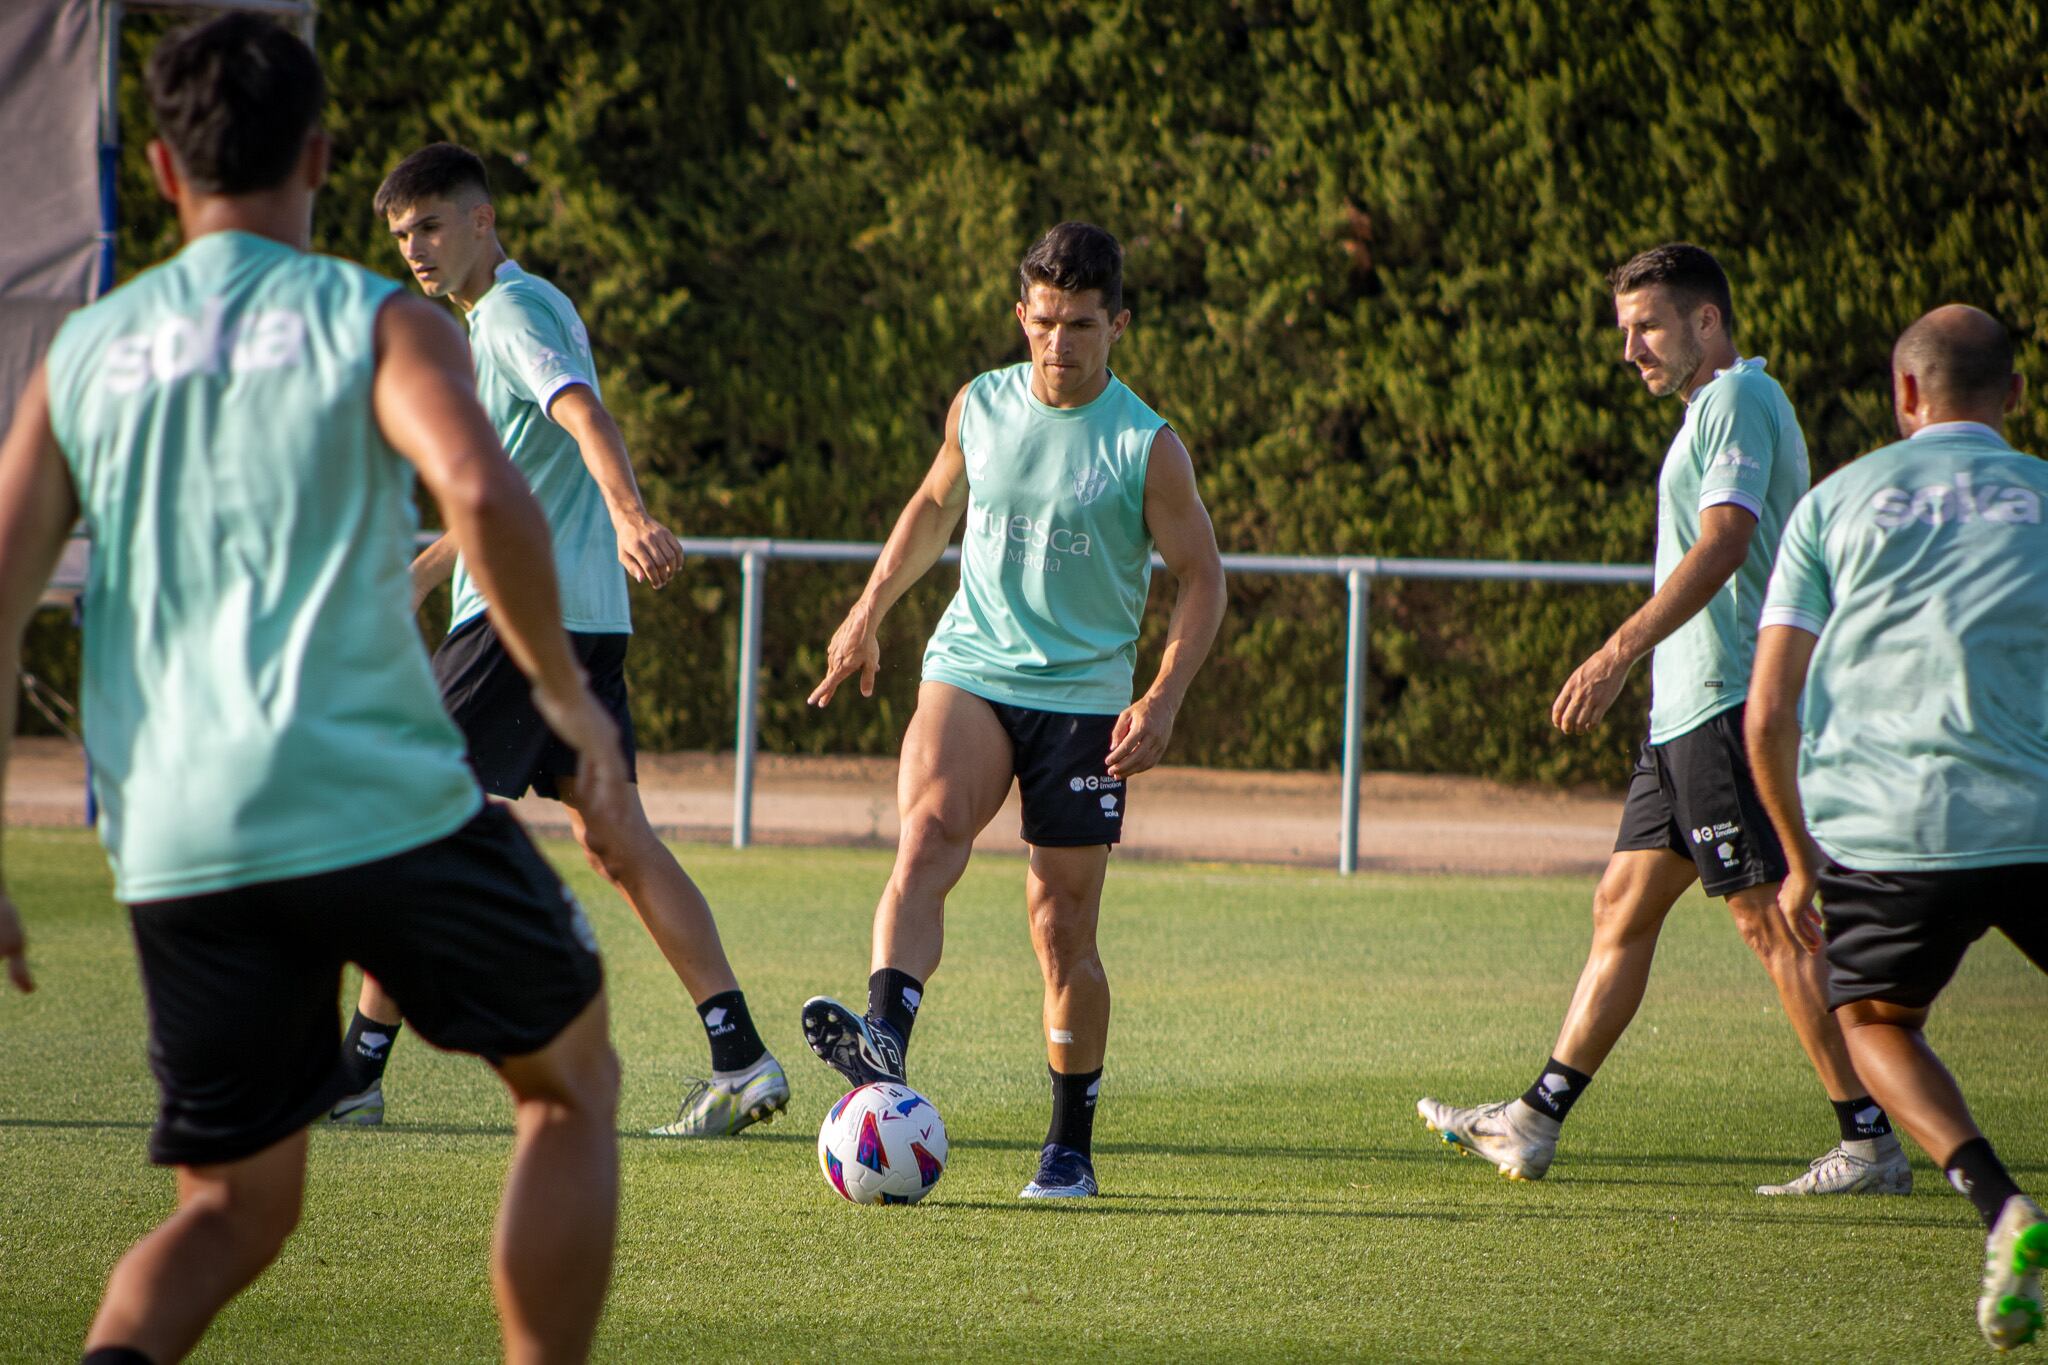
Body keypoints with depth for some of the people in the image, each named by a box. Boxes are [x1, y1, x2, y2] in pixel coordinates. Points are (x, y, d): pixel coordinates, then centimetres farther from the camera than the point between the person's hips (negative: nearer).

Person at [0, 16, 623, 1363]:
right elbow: (481, 491, -18)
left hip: (179, 848, 4)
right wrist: (563, 687, -5)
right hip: (383, 803, -3)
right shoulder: (379, 322, 2)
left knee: (234, 1205, 14)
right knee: (572, 1083, 19)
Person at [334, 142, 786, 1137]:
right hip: (585, 612, 10)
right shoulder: (517, 312, 22)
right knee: (614, 837, 6)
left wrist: (628, 515, -46)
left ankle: (355, 1075, 0)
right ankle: (741, 1061, -2)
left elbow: (584, 414, -29)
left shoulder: (512, 311, -9)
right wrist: (424, 571, 34)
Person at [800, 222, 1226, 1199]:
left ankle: (1071, 1148, 15)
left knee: (1063, 929, 1)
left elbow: (1202, 579, -1)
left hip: (1083, 695, -2)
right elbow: (935, 507, 23)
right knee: (927, 836, -27)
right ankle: (882, 1043, -45)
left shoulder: (1147, 448, -6)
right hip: (970, 669, 2)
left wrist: (1163, 699, -13)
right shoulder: (980, 407, 4)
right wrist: (869, 613, 20)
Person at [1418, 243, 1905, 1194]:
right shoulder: (1715, 409, 20)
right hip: (1687, 714, 10)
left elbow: (1721, 546, -23)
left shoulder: (1739, 401, -10)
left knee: (1768, 920, -10)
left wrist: (1615, 657, -28)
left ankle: (1870, 1143, -8)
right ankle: (1535, 1123, 13)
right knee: (1623, 908, 10)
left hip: (1728, 703, -10)